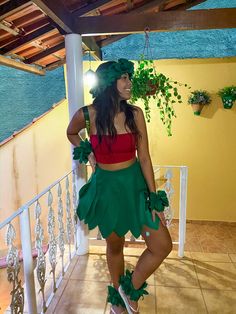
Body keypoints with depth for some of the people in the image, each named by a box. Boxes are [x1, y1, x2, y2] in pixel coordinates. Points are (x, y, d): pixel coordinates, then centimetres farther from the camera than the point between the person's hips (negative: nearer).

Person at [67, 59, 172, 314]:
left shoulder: (135, 113, -7)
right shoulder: (87, 115, -11)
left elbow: (144, 157, -5)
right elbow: (71, 133, 13)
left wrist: (154, 199, -6)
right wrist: (88, 155, -2)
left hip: (136, 184, 2)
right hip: (106, 187, -1)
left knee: (163, 246, 0)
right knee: (115, 246, 17)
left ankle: (130, 289, 28)